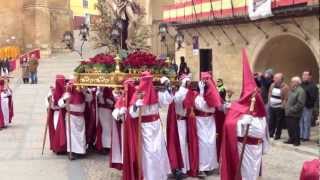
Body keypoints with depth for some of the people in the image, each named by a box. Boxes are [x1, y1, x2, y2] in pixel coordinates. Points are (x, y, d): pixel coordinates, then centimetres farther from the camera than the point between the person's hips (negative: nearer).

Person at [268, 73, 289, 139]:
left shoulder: (285, 87, -13)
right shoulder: (272, 85, 8)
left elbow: (286, 98, -13)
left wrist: (282, 106, -14)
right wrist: (270, 102, 10)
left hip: (279, 108, -6)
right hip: (272, 106, 6)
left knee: (279, 122, 2)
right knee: (271, 121, 10)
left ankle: (278, 135, 12)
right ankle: (270, 133, 22)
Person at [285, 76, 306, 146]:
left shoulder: (300, 91, -14)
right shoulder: (292, 90, 16)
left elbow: (300, 103, -21)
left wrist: (292, 110, -19)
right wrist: (287, 108, 12)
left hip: (294, 114, -9)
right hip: (288, 113, 9)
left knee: (295, 128, -1)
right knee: (289, 127, 13)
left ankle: (297, 141, 10)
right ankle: (291, 139, 25)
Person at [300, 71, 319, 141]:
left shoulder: (313, 86, -8)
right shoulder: (301, 85, 10)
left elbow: (316, 97, -13)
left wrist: (316, 107, -22)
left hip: (308, 107, -6)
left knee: (306, 122, 0)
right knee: (300, 121, 11)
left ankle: (306, 136, 8)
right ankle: (300, 135, 19)